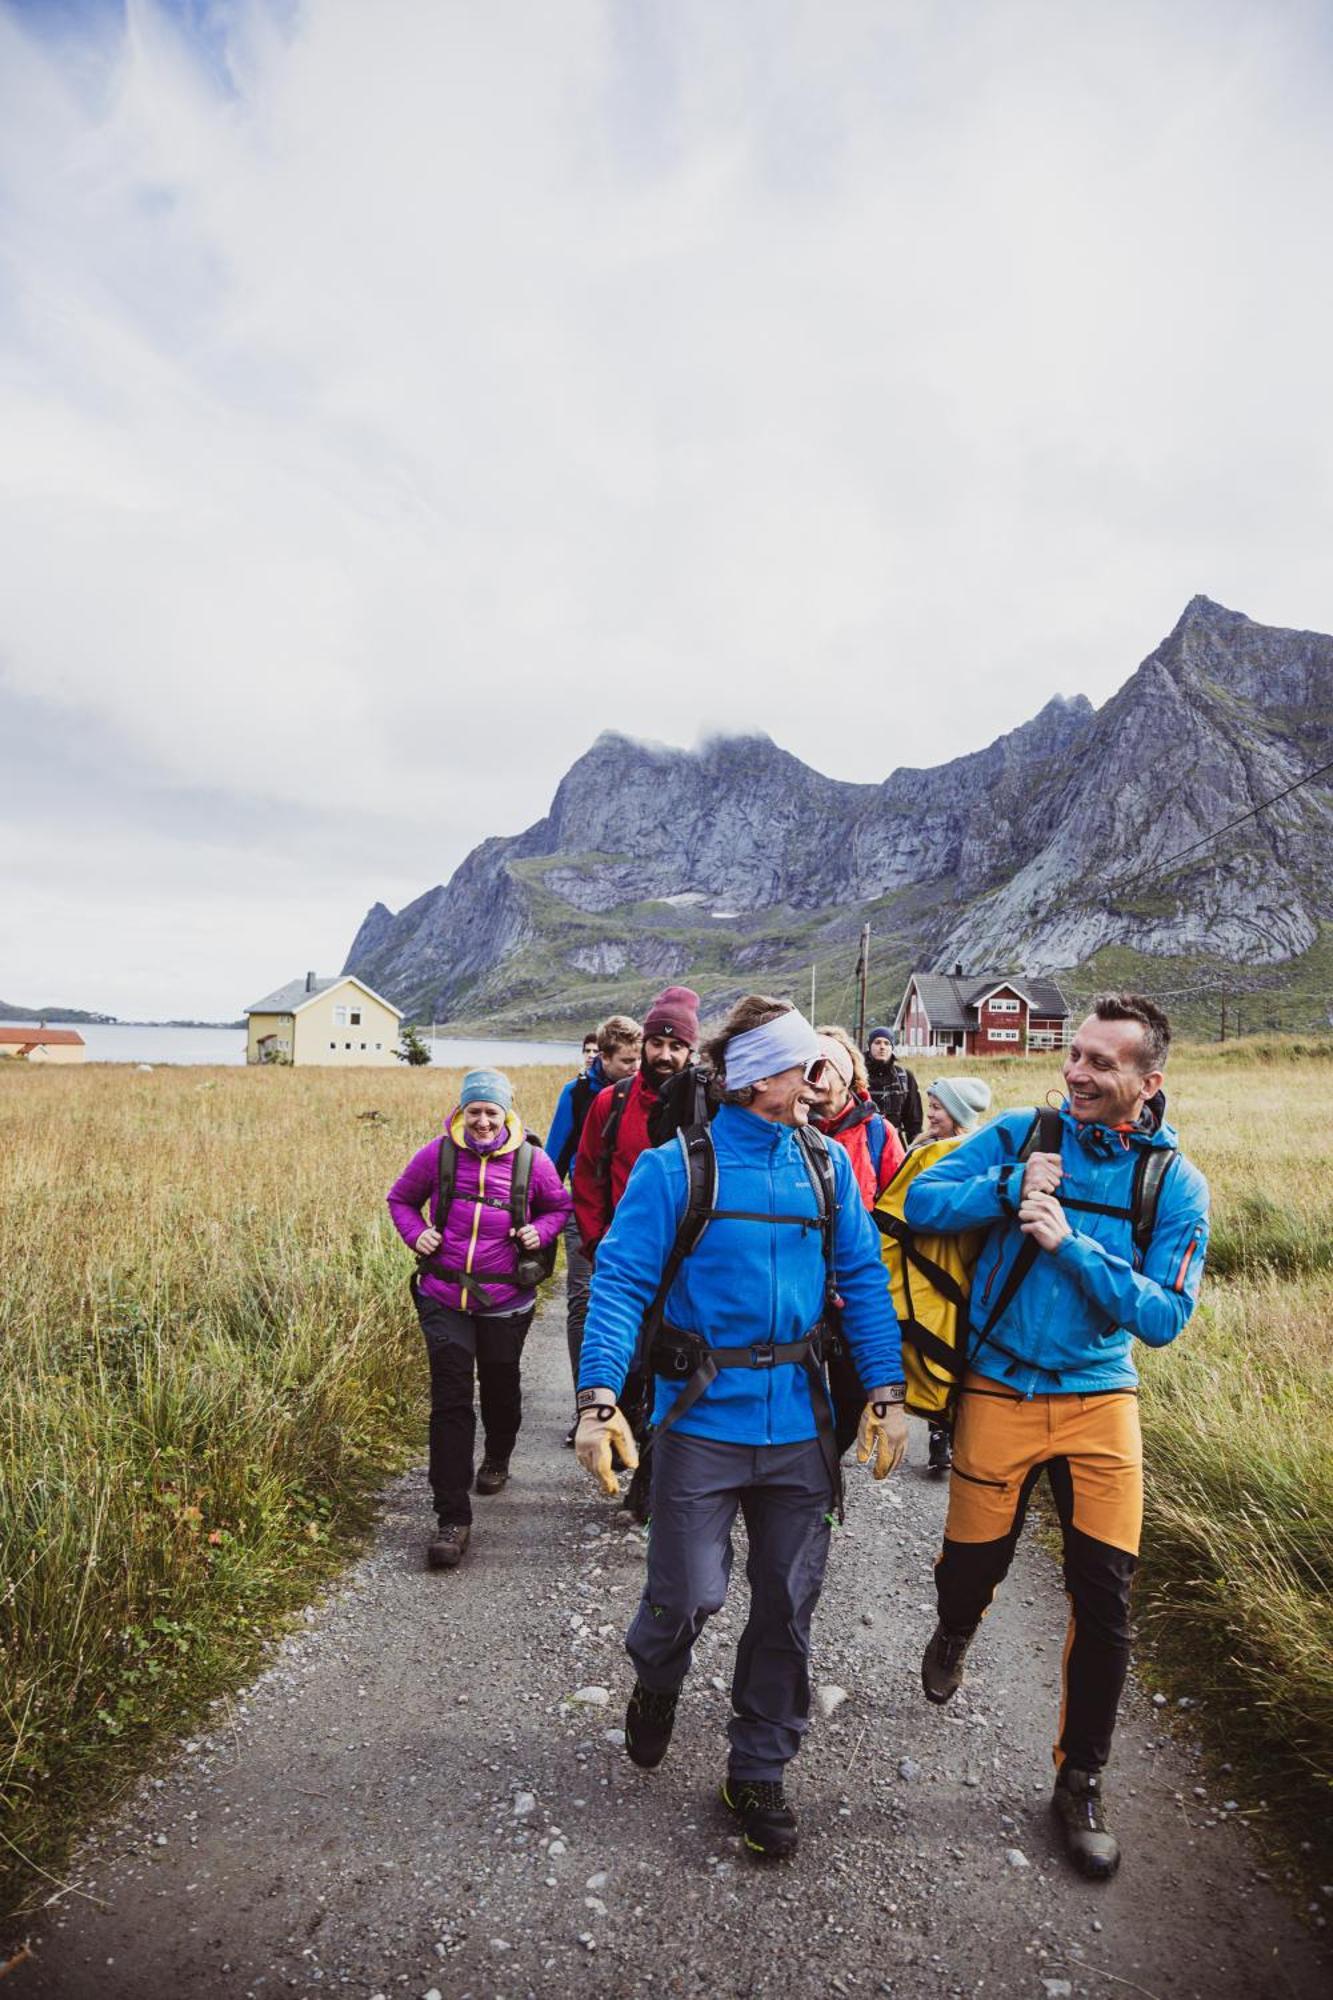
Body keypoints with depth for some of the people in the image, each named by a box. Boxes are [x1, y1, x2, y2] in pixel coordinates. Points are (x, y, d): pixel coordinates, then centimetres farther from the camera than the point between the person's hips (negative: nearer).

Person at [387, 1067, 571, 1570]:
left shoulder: (531, 1160, -6)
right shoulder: (437, 1155, -5)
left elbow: (560, 1205, 11)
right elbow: (400, 1198, 13)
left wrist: (539, 1231, -8)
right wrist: (415, 1232, -5)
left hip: (505, 1302, 1)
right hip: (444, 1298, 0)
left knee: (500, 1388, 19)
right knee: (450, 1401, -6)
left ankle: (497, 1458, 52)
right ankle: (453, 1519, 1)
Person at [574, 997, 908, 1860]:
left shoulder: (828, 1165, 2)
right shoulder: (677, 1167, -10)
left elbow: (864, 1279, 5)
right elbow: (621, 1280, -12)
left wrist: (887, 1392, -1)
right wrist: (599, 1398, -21)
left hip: (800, 1424, 4)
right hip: (703, 1420, -3)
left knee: (788, 1604, 12)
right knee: (690, 1594, 3)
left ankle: (759, 1771, 36)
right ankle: (657, 1686, 40)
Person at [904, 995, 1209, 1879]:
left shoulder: (1176, 1183, -6)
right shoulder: (1024, 1133, -7)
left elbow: (1165, 1316, -11)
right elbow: (922, 1202, -9)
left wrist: (1072, 1244, -22)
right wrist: (1012, 1187, -23)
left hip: (1100, 1402, 1)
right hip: (1000, 1395, 0)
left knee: (1105, 1600, 2)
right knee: (971, 1569, 11)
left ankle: (1081, 1780, 27)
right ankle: (954, 1637, 49)